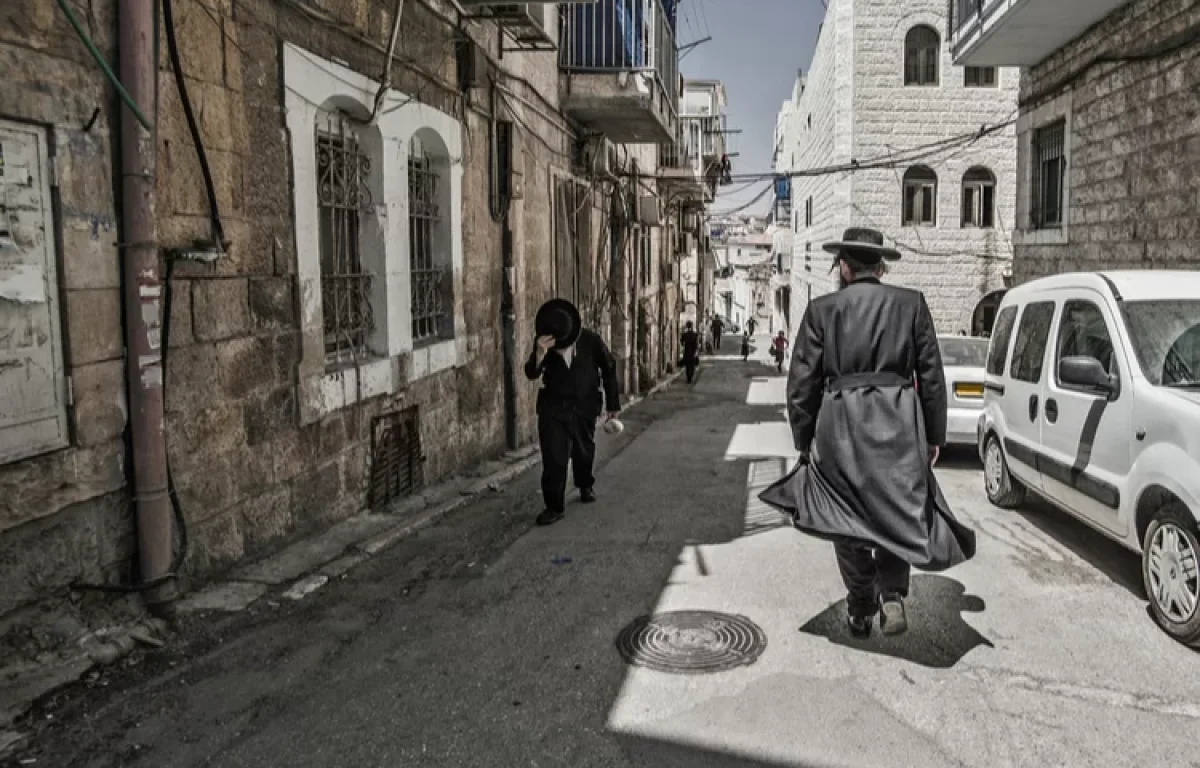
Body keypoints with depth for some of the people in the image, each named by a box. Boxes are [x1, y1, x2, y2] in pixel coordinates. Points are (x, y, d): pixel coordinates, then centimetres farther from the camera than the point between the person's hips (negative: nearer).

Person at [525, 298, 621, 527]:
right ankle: (554, 506, 3)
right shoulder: (544, 345, -9)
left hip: (584, 407, 1)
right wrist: (540, 354, -37)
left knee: (584, 451, 17)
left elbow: (609, 369, 1)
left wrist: (612, 404, 5)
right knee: (553, 458, -8)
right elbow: (531, 374, -17)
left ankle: (586, 485, 47)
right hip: (553, 407, 0)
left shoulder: (591, 340, -11)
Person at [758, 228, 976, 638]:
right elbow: (932, 376, 4)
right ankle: (891, 594, -4)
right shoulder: (911, 304, 5)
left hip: (839, 424, 0)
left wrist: (804, 441, 9)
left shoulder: (821, 310, 1)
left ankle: (860, 610, 23)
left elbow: (801, 383, 0)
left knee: (847, 517, 14)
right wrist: (934, 435, 12)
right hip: (899, 423, 1)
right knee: (897, 510, 15)